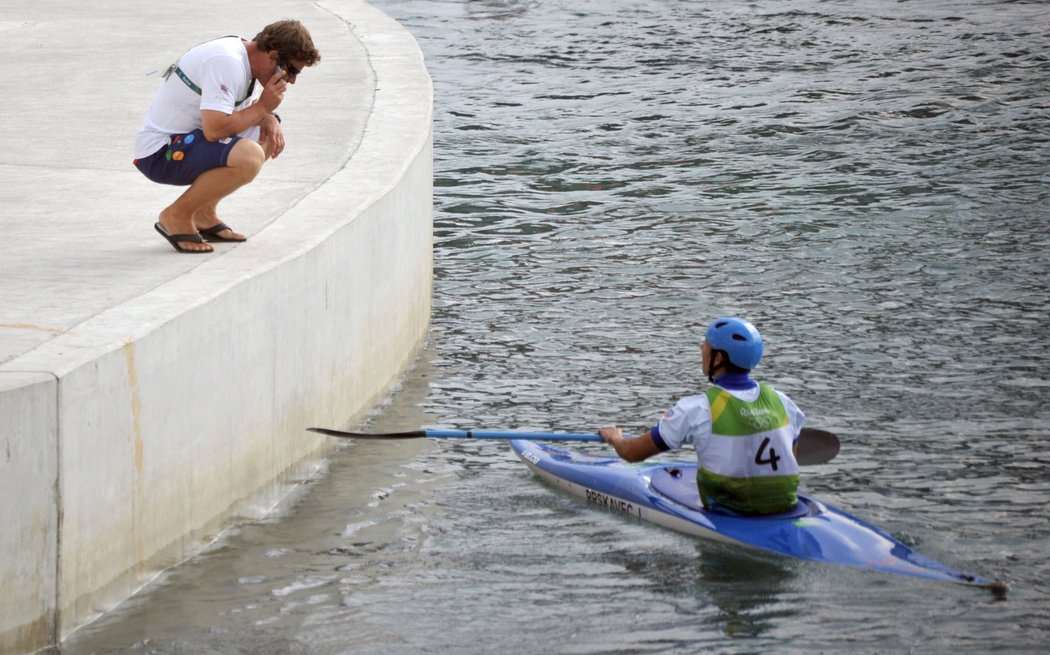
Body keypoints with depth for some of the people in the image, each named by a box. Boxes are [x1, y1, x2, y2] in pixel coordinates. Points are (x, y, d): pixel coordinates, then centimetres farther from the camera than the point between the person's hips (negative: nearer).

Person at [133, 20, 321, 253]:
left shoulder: (244, 55, 7)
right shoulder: (228, 64, -23)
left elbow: (245, 108, 22)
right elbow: (214, 129, -31)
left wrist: (269, 119, -1)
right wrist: (263, 107, -18)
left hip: (184, 139, 11)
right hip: (159, 152, -11)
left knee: (268, 137, 14)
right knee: (249, 157, -30)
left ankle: (204, 215, 15)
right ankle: (176, 216, -11)